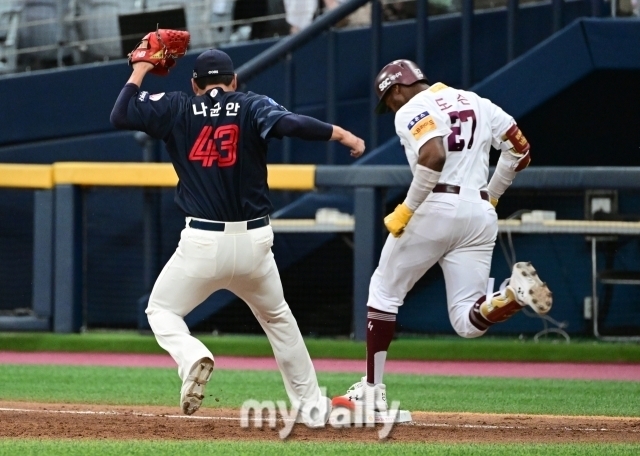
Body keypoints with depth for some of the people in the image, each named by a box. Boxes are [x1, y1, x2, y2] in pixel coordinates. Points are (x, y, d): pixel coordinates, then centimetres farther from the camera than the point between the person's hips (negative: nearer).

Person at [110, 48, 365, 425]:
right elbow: (291, 124, -17)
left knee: (162, 311, 15)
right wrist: (341, 134, -6)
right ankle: (312, 406, 24)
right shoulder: (253, 107, 1)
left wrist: (140, 71, 14)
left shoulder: (178, 109, 2)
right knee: (277, 317, 24)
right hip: (254, 242, 2)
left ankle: (193, 358, -18)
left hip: (202, 243, -2)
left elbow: (121, 116, 3)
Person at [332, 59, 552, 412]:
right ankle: (514, 293, -25)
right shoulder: (477, 103, 19)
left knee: (384, 290, 14)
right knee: (468, 322, 6)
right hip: (481, 214, 6)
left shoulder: (412, 111, -3)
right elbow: (520, 149, 19)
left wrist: (407, 209, -14)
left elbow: (434, 157, -22)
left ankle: (371, 391, 14)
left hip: (436, 208, -6)